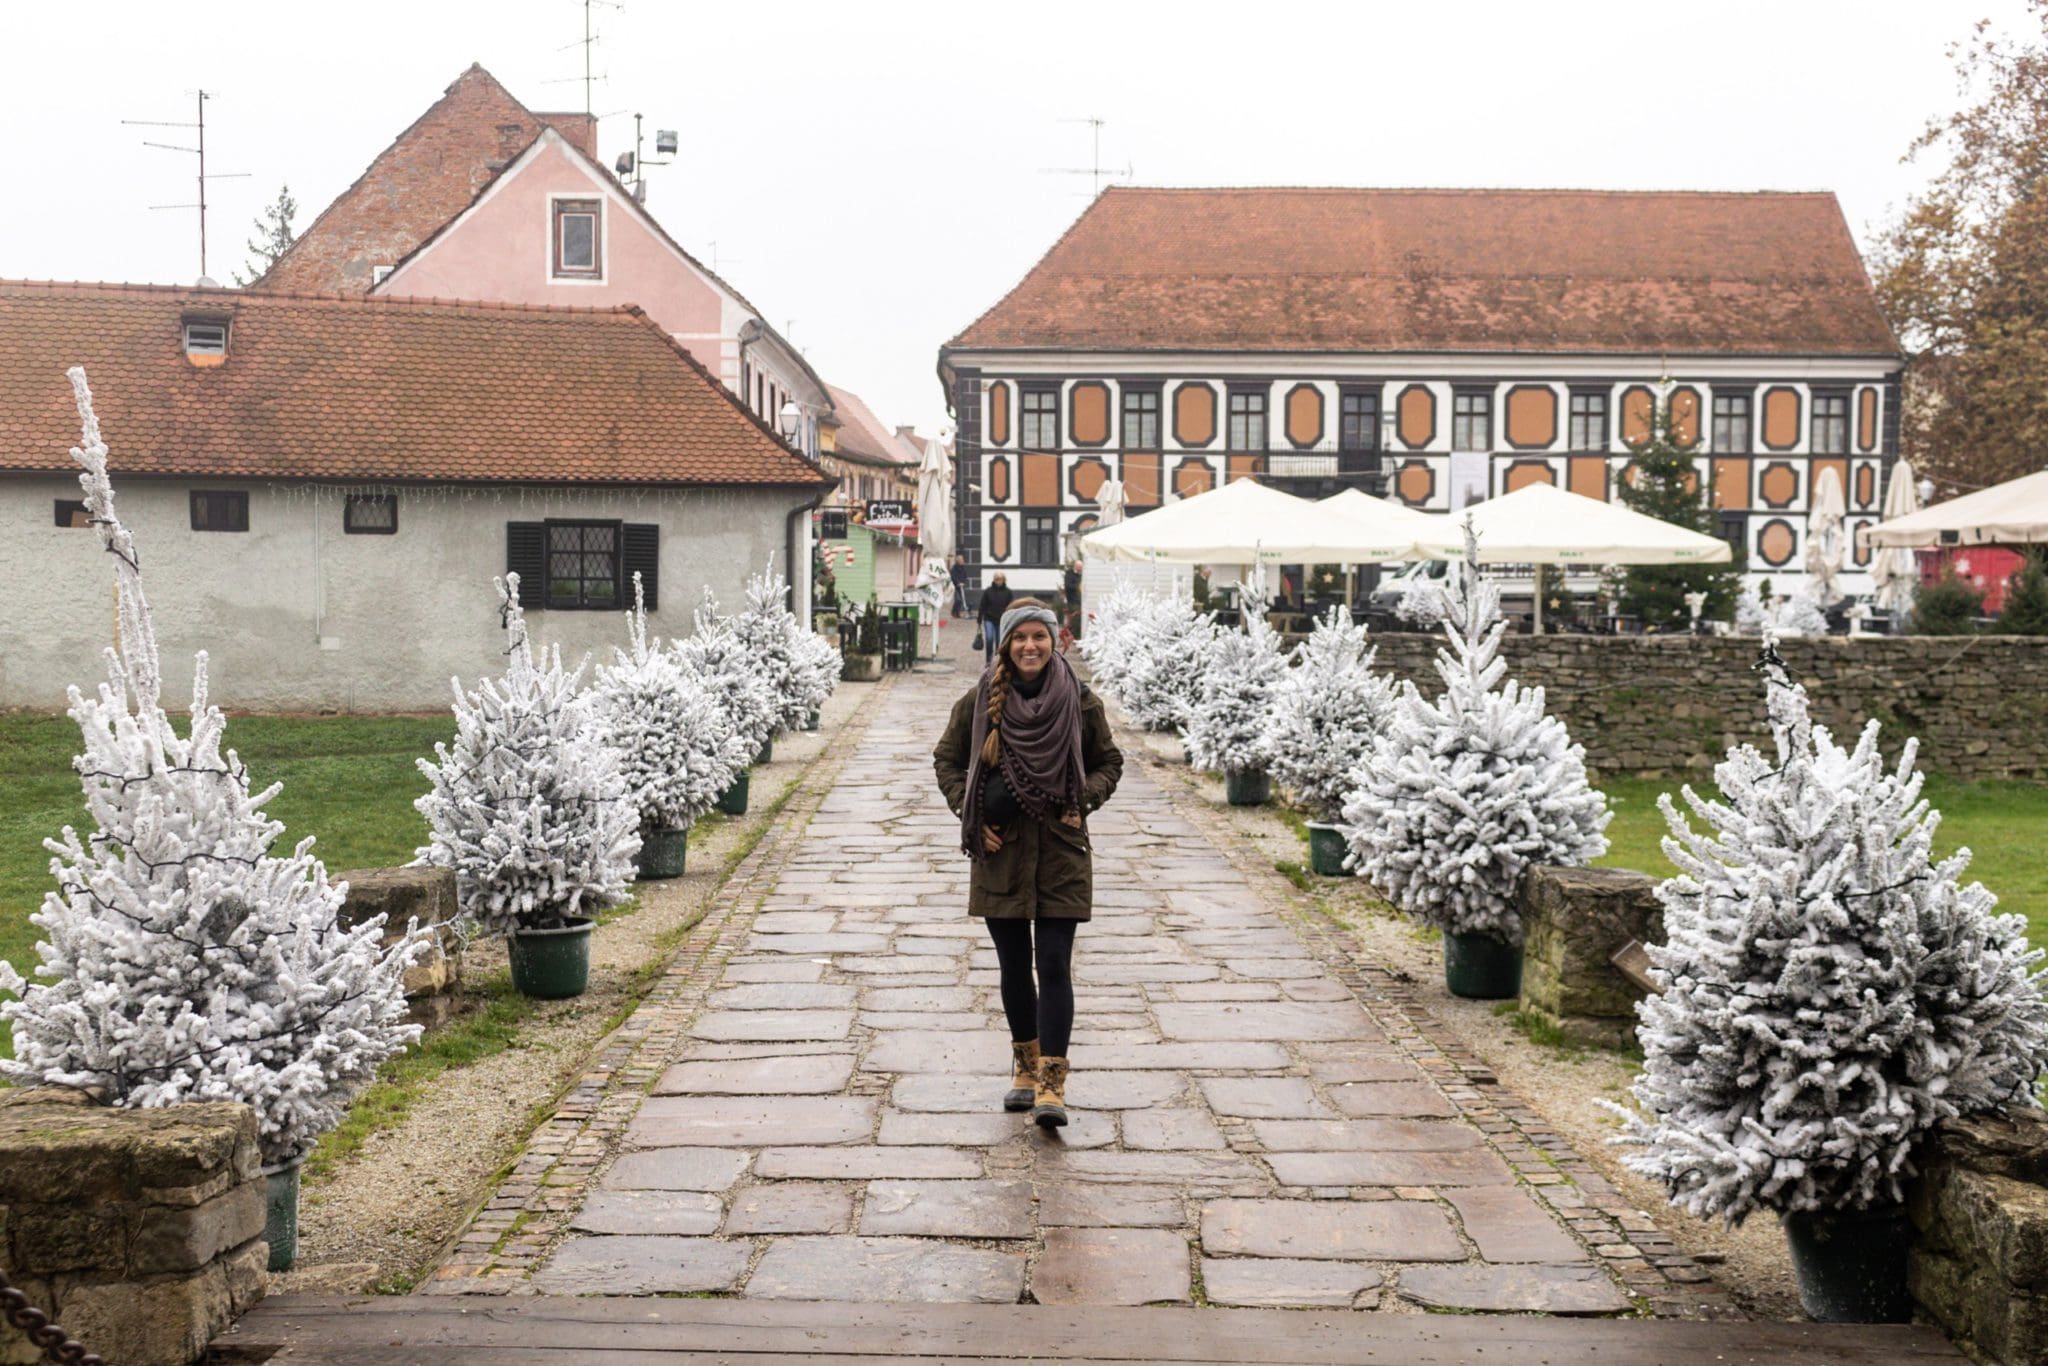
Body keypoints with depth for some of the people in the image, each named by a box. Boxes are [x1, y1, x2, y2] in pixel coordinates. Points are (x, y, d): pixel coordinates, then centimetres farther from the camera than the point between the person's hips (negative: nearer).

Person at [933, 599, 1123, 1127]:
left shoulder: (1080, 702, -2)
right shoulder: (980, 701, -2)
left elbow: (1110, 761, 12)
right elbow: (946, 759, 10)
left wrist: (1084, 802, -4)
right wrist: (971, 814, -1)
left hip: (1061, 851, -1)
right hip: (1000, 851, 1)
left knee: (1054, 965, -7)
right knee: (1014, 967, 12)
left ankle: (1052, 1084, -8)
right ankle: (1025, 1067, 29)